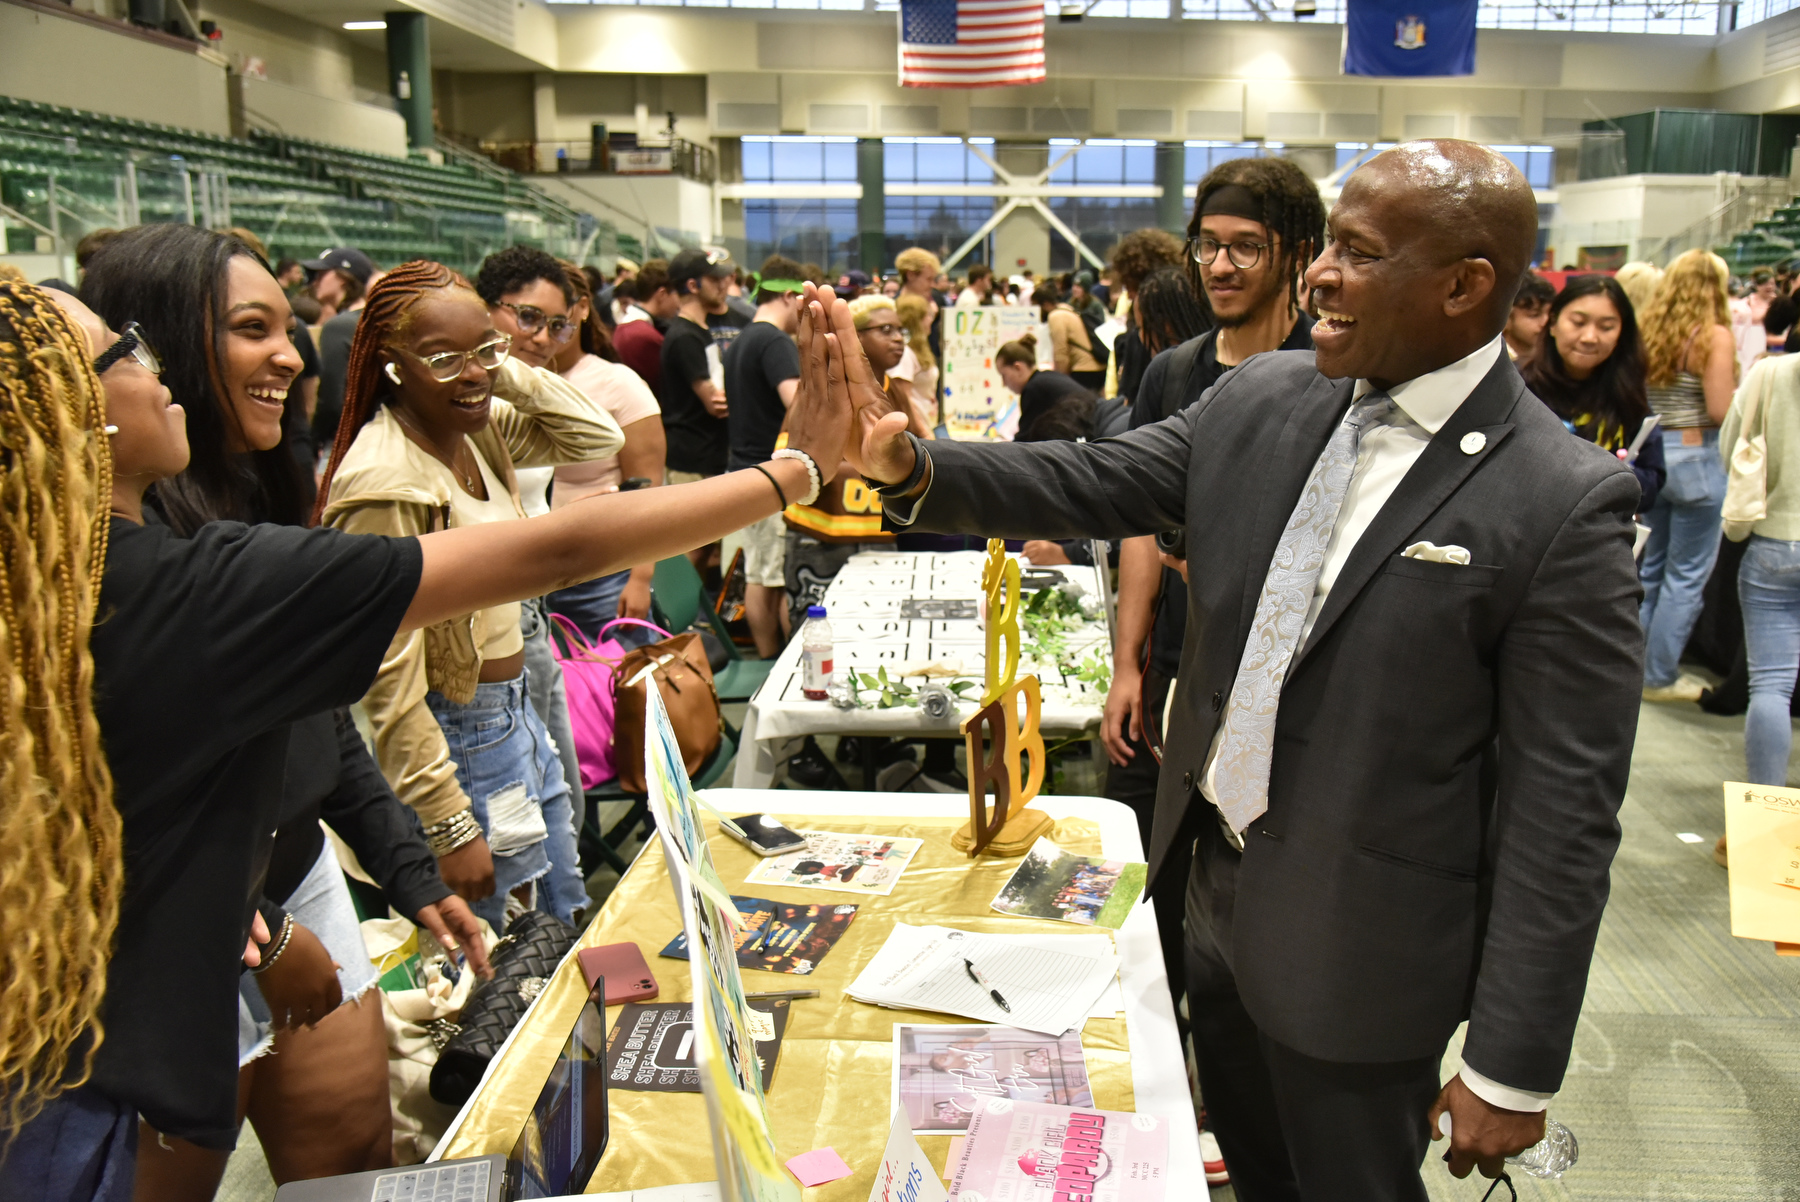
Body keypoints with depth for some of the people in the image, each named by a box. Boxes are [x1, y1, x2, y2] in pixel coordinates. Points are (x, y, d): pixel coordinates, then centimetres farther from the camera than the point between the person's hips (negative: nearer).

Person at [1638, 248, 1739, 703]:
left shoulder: (1647, 331, 5)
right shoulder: (1714, 336, -13)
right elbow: (1720, 412, -16)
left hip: (1650, 455, 7)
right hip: (1695, 458, -6)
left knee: (1652, 565, 19)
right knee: (1686, 575, 5)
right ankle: (1660, 676, 13)